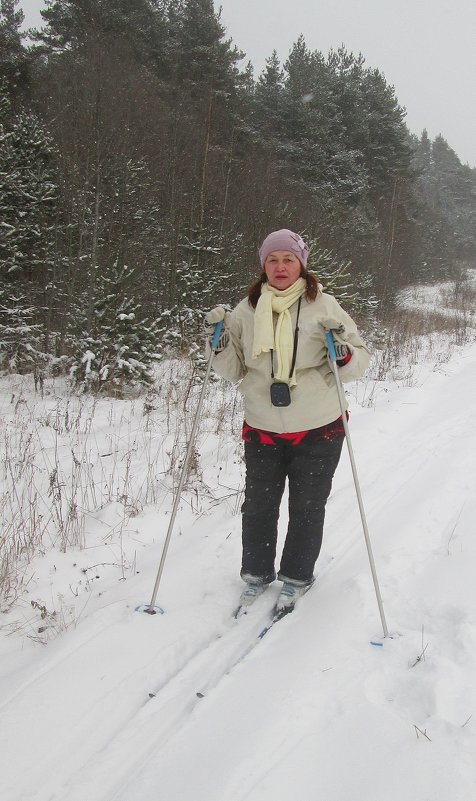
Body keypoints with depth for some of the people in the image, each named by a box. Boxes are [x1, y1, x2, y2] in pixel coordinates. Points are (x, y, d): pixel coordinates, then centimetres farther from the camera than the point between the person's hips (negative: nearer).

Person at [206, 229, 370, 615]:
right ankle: (256, 573, 34)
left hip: (318, 429, -2)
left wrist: (345, 355, -24)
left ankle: (296, 578, 32)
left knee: (307, 510, 11)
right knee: (258, 507, 12)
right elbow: (234, 371, 9)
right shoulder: (247, 310, 3)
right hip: (262, 429, 2)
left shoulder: (324, 306, -5)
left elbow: (360, 359, -2)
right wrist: (222, 344, -10)